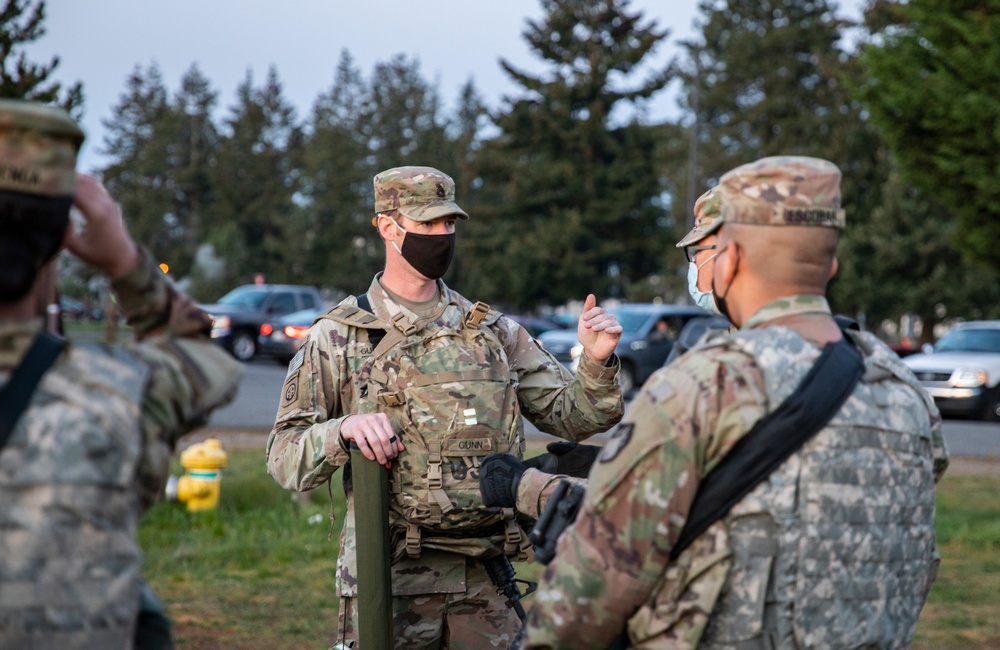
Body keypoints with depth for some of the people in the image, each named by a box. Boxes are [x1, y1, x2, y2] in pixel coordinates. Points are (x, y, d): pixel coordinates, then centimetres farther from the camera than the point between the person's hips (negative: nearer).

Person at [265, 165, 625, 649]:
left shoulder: (494, 332, 12)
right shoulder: (338, 338, 2)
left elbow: (572, 416, 12)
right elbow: (284, 458, 0)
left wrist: (597, 364, -7)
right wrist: (343, 430, -20)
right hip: (388, 585, -3)